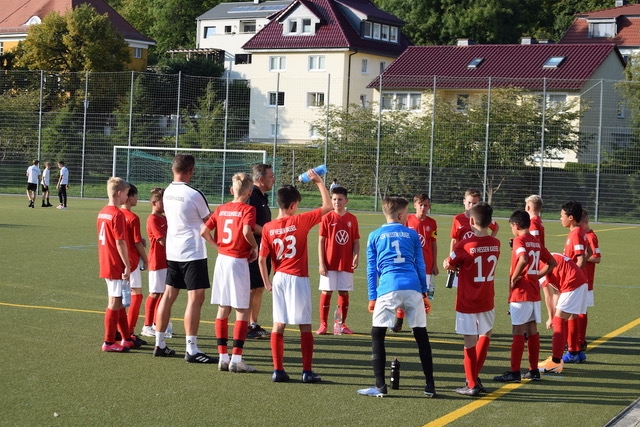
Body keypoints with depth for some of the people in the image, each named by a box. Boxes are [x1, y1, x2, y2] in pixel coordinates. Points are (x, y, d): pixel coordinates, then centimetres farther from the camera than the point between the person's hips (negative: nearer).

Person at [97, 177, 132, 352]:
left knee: (120, 301, 16)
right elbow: (120, 242, -20)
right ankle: (109, 342, 3)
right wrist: (127, 265, -16)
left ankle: (126, 338, 25)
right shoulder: (118, 214, -17)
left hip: (106, 264, 9)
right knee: (115, 302, -2)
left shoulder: (102, 212, 10)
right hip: (117, 266, -9)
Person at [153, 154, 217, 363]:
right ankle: (191, 350, -9)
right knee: (195, 298, -7)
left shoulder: (167, 192, 6)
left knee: (169, 295, 13)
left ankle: (160, 344, 18)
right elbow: (209, 221, -4)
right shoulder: (194, 194, -15)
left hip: (172, 251, 8)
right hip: (192, 252, -8)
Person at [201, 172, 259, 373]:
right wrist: (255, 247, -9)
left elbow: (204, 231, 4)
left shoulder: (221, 209, 8)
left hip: (222, 259, 6)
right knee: (242, 311, 1)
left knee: (223, 309, 11)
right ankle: (236, 358, -2)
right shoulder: (248, 209, -9)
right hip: (239, 261, -6)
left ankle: (223, 357, 13)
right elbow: (247, 231, -26)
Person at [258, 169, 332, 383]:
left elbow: (261, 259, -1)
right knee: (305, 326, 4)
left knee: (278, 325, 8)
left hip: (279, 278, 3)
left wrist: (267, 282, 10)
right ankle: (307, 371, 5)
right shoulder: (300, 221, -9)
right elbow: (328, 206, -4)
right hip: (298, 278, -3)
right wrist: (319, 182, 4)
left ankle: (278, 370, 7)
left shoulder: (268, 228, 0)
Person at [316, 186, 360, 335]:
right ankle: (323, 324, 7)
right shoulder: (327, 218, -2)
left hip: (346, 264, 2)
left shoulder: (352, 219, 4)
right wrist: (321, 263, -8)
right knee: (326, 292, 0)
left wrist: (356, 257, -9)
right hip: (329, 264, -2)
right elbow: (321, 241, -2)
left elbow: (356, 241, 8)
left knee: (344, 293, 6)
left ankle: (343, 324, 16)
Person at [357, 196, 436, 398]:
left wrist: (372, 297, 13)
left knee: (377, 334, 5)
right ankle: (430, 385, 11)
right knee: (421, 334, 10)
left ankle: (380, 386, -1)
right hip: (413, 287, 2)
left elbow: (371, 269, 11)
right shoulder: (412, 234, 15)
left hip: (388, 288, -2)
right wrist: (424, 293, 19)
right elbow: (420, 265, 15)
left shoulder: (375, 236, 12)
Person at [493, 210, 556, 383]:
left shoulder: (519, 240, -11)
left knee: (518, 331, -5)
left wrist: (514, 278, -18)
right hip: (534, 292, 7)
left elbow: (524, 259, -30)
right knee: (532, 331, 12)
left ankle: (514, 372, -2)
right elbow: (551, 263, 18)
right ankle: (534, 370, 17)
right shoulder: (536, 241, 12)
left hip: (520, 293, -7)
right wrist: (537, 275, 12)